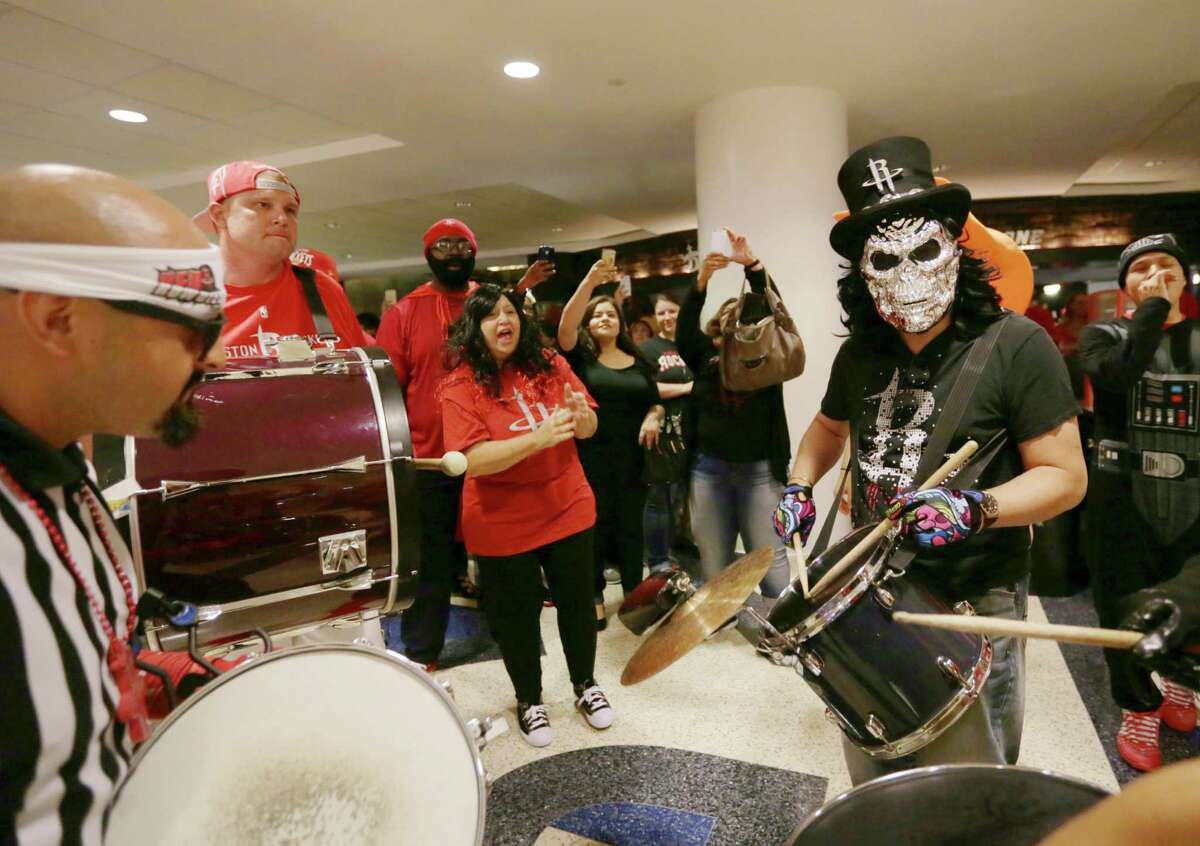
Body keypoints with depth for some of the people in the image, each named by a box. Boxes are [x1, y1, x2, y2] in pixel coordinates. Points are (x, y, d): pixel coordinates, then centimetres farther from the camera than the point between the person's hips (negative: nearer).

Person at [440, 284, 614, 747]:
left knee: (577, 602, 15)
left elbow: (589, 428, 0)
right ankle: (529, 699, 37)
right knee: (517, 614, 12)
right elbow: (475, 460, -24)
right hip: (503, 526, -3)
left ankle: (585, 685, 40)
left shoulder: (549, 364, -2)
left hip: (568, 509, 4)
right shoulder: (459, 386, -14)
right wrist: (538, 438, -35)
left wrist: (580, 416, -24)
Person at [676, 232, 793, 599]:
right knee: (713, 560, 12)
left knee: (769, 556, 5)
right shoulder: (706, 353, 4)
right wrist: (701, 281, -24)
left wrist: (752, 265, -18)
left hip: (759, 469, -1)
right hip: (709, 468, 2)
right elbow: (685, 328, -11)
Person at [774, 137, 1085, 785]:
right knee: (871, 785, 22)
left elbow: (1065, 476, -13)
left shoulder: (1016, 346, -14)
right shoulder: (860, 354, 2)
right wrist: (798, 487, 3)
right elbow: (829, 426, 19)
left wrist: (973, 509, -29)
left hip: (973, 603, -5)